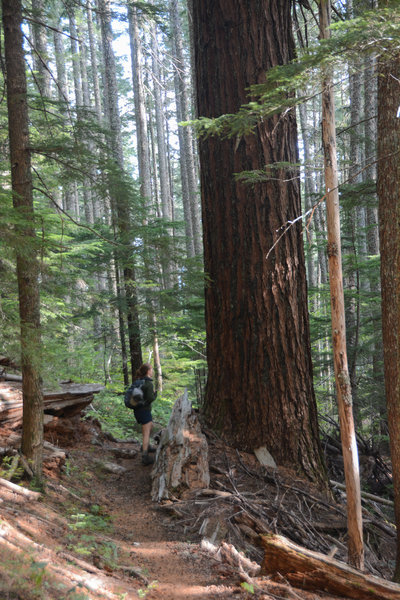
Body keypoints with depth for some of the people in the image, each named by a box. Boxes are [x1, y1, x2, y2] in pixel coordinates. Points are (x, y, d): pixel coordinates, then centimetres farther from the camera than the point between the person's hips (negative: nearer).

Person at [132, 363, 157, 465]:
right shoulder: (149, 383, -18)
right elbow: (150, 398, -22)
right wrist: (155, 393, -2)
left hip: (138, 410, 9)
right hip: (144, 410, -9)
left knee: (150, 426, 27)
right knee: (146, 433, -8)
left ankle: (146, 446, 39)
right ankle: (145, 456, -12)